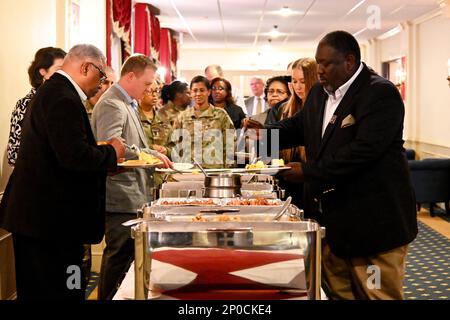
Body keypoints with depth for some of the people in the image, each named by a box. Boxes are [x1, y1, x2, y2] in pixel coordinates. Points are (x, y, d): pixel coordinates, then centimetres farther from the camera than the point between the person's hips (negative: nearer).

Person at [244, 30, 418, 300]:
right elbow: (299, 126, 20)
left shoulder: (381, 94, -16)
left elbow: (363, 150, -25)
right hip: (334, 216, 8)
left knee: (378, 293, 2)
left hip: (375, 219, -8)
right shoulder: (319, 93, 11)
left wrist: (308, 173, -21)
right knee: (337, 290, 16)